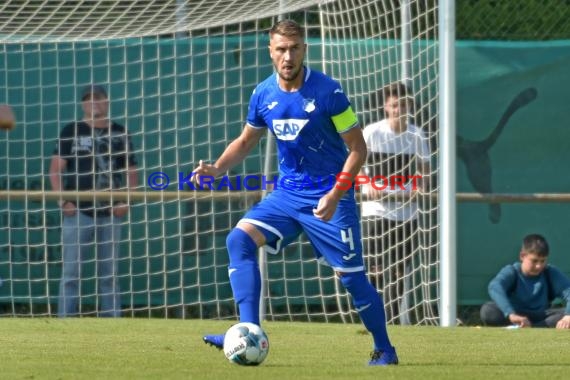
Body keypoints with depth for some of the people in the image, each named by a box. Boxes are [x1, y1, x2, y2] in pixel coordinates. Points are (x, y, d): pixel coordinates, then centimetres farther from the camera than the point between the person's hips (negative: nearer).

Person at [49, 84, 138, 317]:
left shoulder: (119, 133, 10)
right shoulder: (72, 131, 2)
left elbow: (131, 171, 13)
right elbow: (56, 168, -1)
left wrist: (126, 201, -1)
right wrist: (63, 201, -11)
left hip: (110, 214, 3)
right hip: (78, 212, -3)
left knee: (110, 273, 8)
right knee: (71, 271, -5)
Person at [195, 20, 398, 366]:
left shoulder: (327, 92, -15)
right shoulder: (264, 94, 0)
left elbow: (357, 148, -10)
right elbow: (247, 141, 17)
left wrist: (335, 195, -20)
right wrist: (217, 169, -2)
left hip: (328, 197, -5)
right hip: (287, 193, 5)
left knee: (351, 277, -3)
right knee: (240, 239, -16)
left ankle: (385, 351, 17)